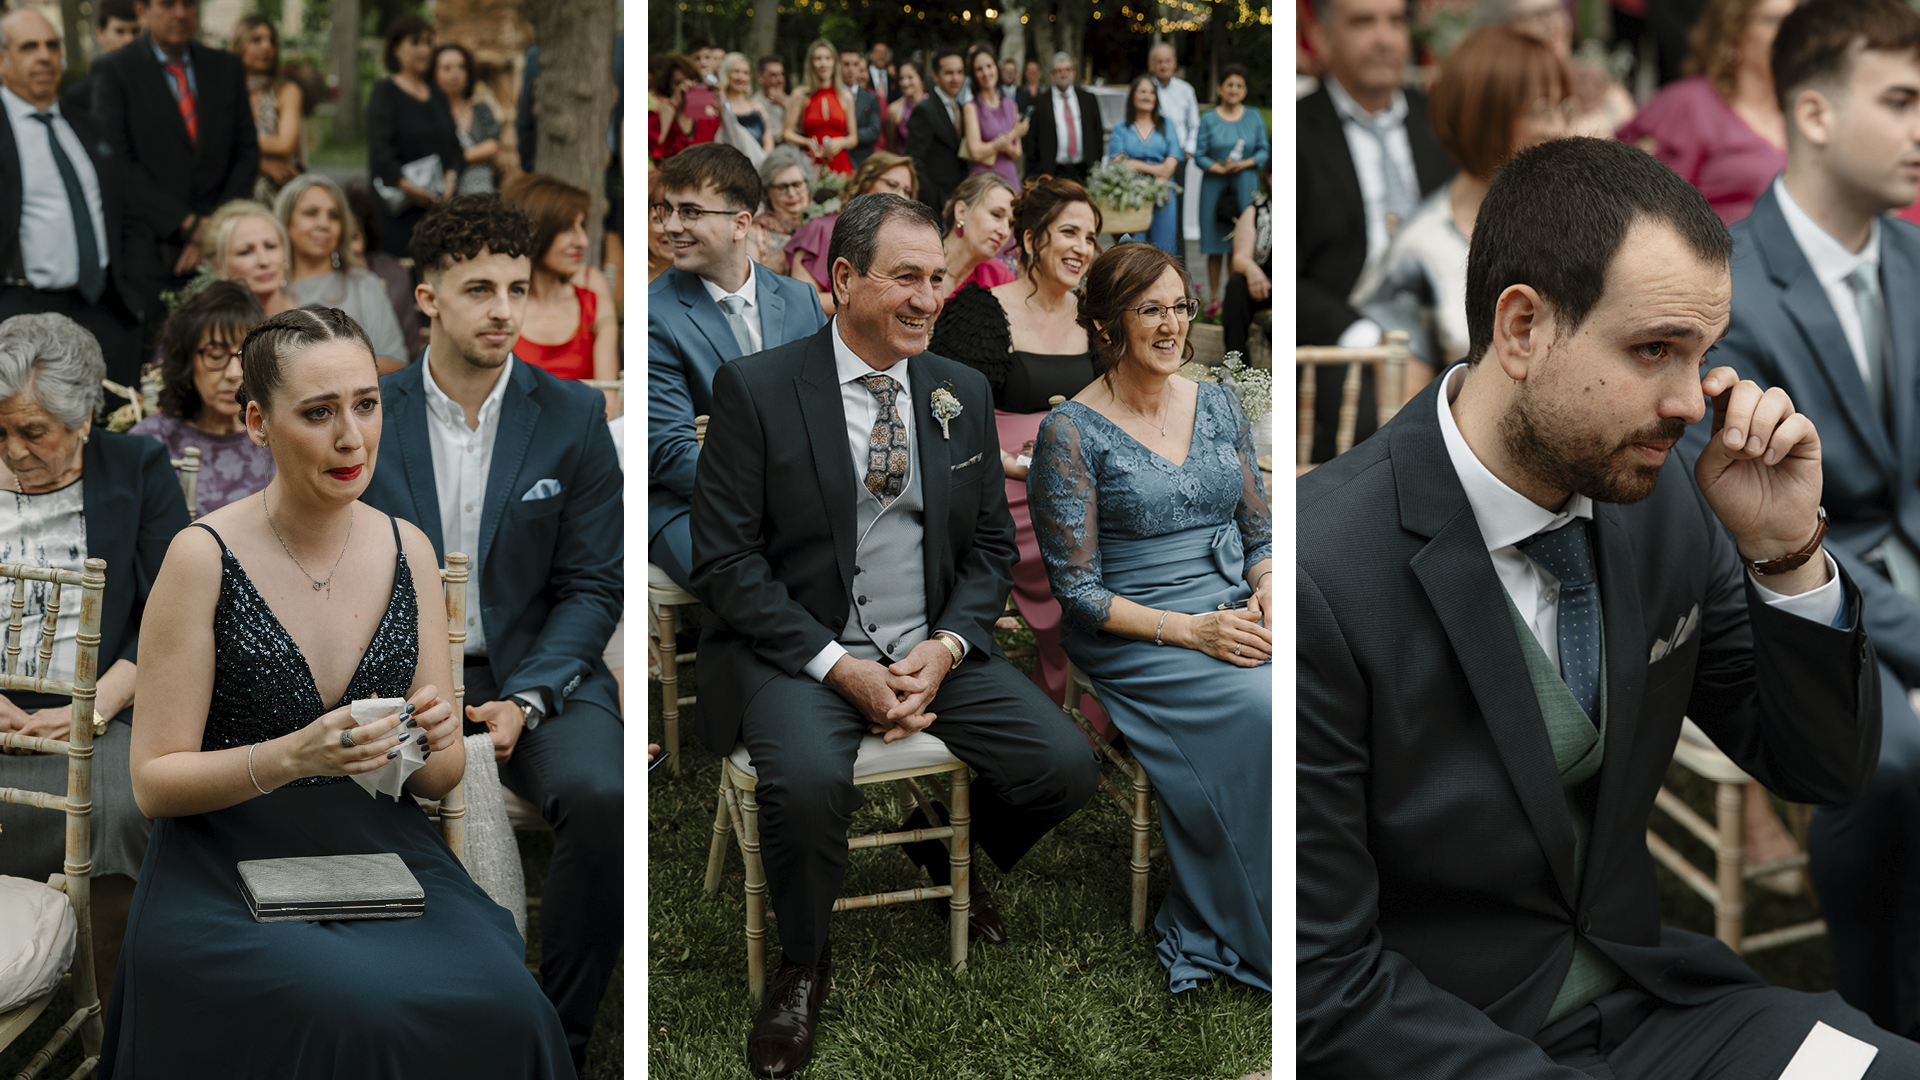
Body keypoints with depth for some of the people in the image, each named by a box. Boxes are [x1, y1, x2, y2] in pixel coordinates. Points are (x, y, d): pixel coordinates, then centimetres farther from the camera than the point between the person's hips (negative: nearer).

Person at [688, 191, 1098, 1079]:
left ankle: (951, 856, 21)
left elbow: (992, 547, 12)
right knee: (807, 780, -35)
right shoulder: (755, 388, -6)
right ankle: (803, 967, -3)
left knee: (1065, 765, -15)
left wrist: (944, 649, -8)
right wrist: (839, 667, -18)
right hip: (801, 649, -4)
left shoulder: (963, 392, 8)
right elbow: (723, 560, -9)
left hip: (932, 648, 4)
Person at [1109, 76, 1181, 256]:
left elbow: (1171, 165, 5)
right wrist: (1155, 169, -8)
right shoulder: (1121, 130, 12)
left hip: (1163, 197, 1)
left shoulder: (1166, 126, 15)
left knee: (1164, 250, -4)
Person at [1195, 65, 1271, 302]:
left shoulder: (1254, 117, 8)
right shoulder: (1208, 120, 3)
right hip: (1215, 187, -1)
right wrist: (1220, 169, -15)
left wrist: (1245, 164, -11)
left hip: (1244, 187, 1)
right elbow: (1199, 155, 1)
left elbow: (1264, 150, 8)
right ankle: (1214, 298, 6)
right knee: (1215, 247, 0)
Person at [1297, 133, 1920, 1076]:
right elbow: (1326, 989, -18)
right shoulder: (1324, 577, -22)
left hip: (1650, 1000, 6)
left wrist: (1786, 549, -10)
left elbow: (1825, 771, 7)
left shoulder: (1665, 498, -2)